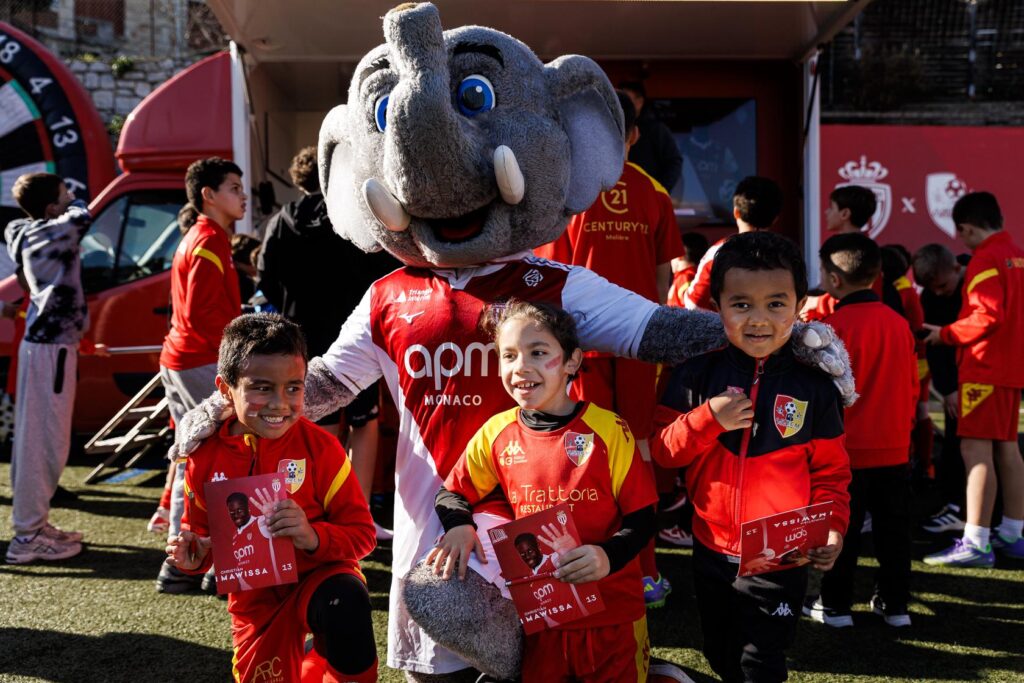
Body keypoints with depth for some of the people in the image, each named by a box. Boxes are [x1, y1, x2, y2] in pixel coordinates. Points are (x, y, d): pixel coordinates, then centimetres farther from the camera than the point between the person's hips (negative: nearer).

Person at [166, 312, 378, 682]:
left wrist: (315, 537, -30)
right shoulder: (207, 456, -7)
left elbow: (361, 532, -12)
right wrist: (194, 555, -12)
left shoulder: (319, 446, -15)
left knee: (346, 602, -35)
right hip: (254, 599, 3)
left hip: (318, 573, -3)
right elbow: (199, 528, 10)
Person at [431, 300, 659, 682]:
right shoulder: (496, 433, -3)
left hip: (611, 613, -3)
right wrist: (459, 526, -11)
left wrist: (609, 556, -25)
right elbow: (452, 493, 10)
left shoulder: (607, 429, -13)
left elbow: (641, 518, -7)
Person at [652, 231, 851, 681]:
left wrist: (832, 526, -13)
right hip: (712, 551, 3)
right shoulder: (697, 375, -6)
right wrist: (707, 419, -21)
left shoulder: (813, 387, -6)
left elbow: (830, 471, 2)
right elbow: (662, 451, -5)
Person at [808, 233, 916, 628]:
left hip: (847, 450, -5)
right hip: (894, 450, 5)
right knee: (893, 529, 13)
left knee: (841, 532, 6)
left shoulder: (833, 325, -16)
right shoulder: (900, 324, 2)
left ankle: (835, 606, 15)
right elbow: (912, 386, 10)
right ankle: (895, 604, 22)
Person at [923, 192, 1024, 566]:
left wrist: (945, 334, -9)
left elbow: (987, 316, -21)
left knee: (975, 449, -10)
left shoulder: (986, 259, -14)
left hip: (985, 367, -9)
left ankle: (975, 543, -11)